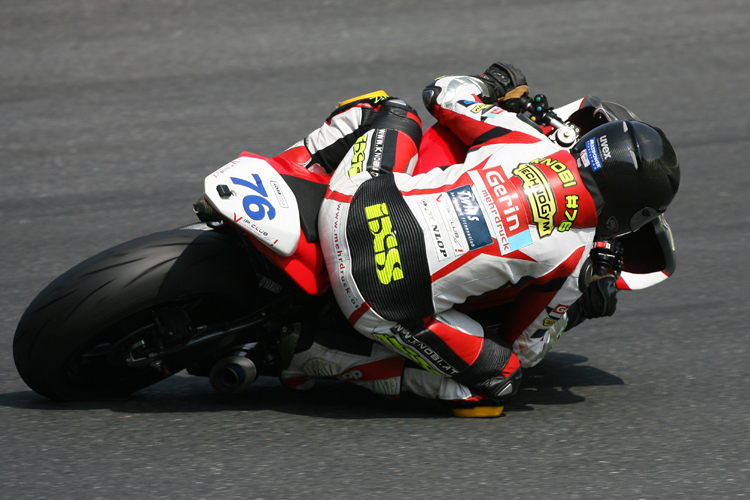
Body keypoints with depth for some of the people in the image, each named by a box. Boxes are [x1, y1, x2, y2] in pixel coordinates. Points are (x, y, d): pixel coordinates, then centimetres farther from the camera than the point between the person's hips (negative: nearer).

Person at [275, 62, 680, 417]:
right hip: (392, 304, -5)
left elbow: (444, 92, 18)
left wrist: (491, 84, 39)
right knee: (494, 387, 14)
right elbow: (525, 347, 12)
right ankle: (316, 356, 3)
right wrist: (578, 310, 30)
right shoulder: (573, 257, 1)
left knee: (393, 114, 32)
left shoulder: (526, 140, 6)